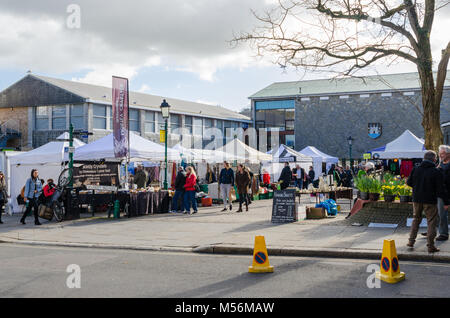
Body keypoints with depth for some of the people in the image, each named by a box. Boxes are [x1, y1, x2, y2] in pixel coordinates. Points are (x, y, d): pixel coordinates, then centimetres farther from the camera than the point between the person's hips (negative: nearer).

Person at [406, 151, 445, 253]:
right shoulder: (436, 172, -13)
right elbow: (440, 189, -13)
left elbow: (409, 182, 9)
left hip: (417, 199, 4)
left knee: (416, 219, 21)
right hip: (430, 201, -4)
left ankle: (411, 241, 18)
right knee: (431, 222, 6)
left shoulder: (416, 169, 0)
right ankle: (431, 246, 5)